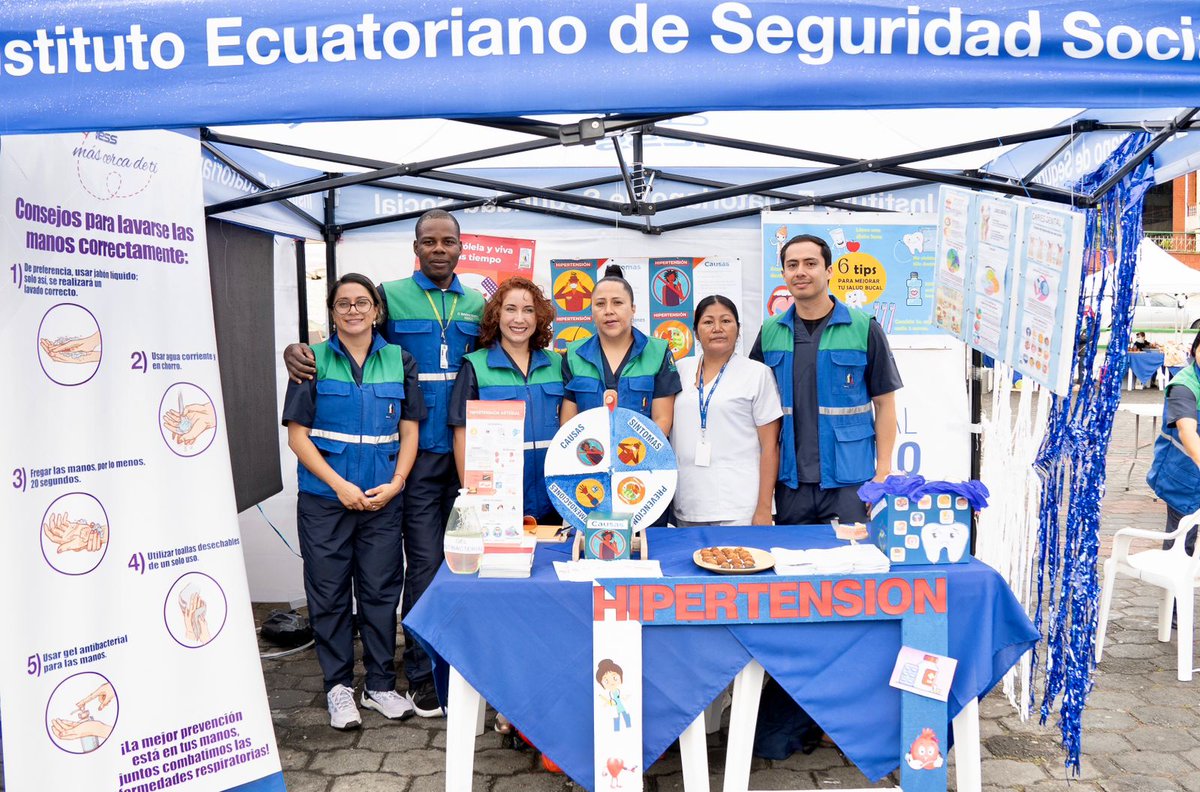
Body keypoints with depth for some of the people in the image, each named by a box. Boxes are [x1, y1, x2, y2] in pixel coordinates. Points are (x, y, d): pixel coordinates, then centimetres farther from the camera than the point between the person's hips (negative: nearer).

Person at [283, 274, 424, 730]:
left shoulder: (399, 361, 7)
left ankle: (380, 684, 21)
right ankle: (338, 686, 21)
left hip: (383, 499, 2)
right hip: (325, 498, -1)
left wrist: (394, 483, -7)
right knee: (329, 591, 5)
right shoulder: (313, 361, 2)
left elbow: (410, 430, 6)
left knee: (381, 590, 7)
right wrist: (339, 485, -12)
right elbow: (297, 435, -3)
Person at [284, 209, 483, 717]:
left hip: (467, 453, 4)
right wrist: (297, 351, -15)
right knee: (425, 563, -2)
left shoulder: (476, 306, 13)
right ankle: (420, 672, 12)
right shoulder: (391, 296, 2)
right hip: (418, 455, -3)